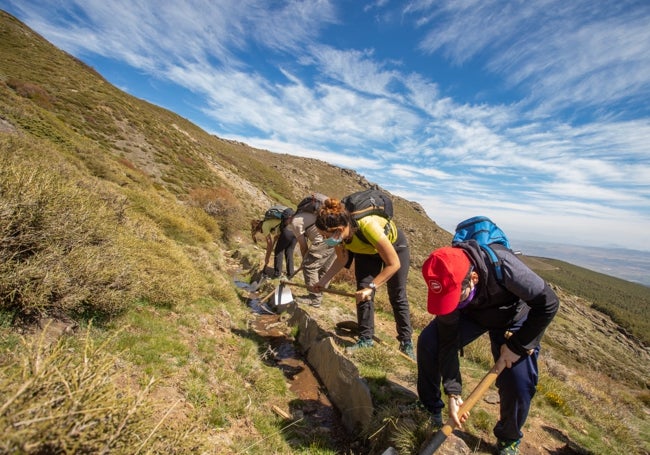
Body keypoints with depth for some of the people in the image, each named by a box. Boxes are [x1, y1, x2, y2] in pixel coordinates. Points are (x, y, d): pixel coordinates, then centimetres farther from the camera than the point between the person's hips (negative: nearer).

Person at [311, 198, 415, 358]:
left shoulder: (367, 226, -45)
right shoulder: (338, 234, -28)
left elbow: (394, 264, -35)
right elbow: (342, 259, -7)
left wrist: (371, 287, -37)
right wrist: (324, 280, -14)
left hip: (395, 245, -4)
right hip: (366, 250, 4)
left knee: (397, 296, 2)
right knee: (362, 293, -5)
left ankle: (406, 342, 16)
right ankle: (365, 338, 10)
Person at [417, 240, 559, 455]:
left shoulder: (504, 265, -42)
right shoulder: (447, 282, -31)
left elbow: (548, 303, -25)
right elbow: (448, 340, -23)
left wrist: (517, 345, -22)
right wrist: (452, 392, -23)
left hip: (511, 318, -1)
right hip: (470, 314, 2)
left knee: (519, 385, -13)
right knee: (427, 343, -16)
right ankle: (430, 407, 11)